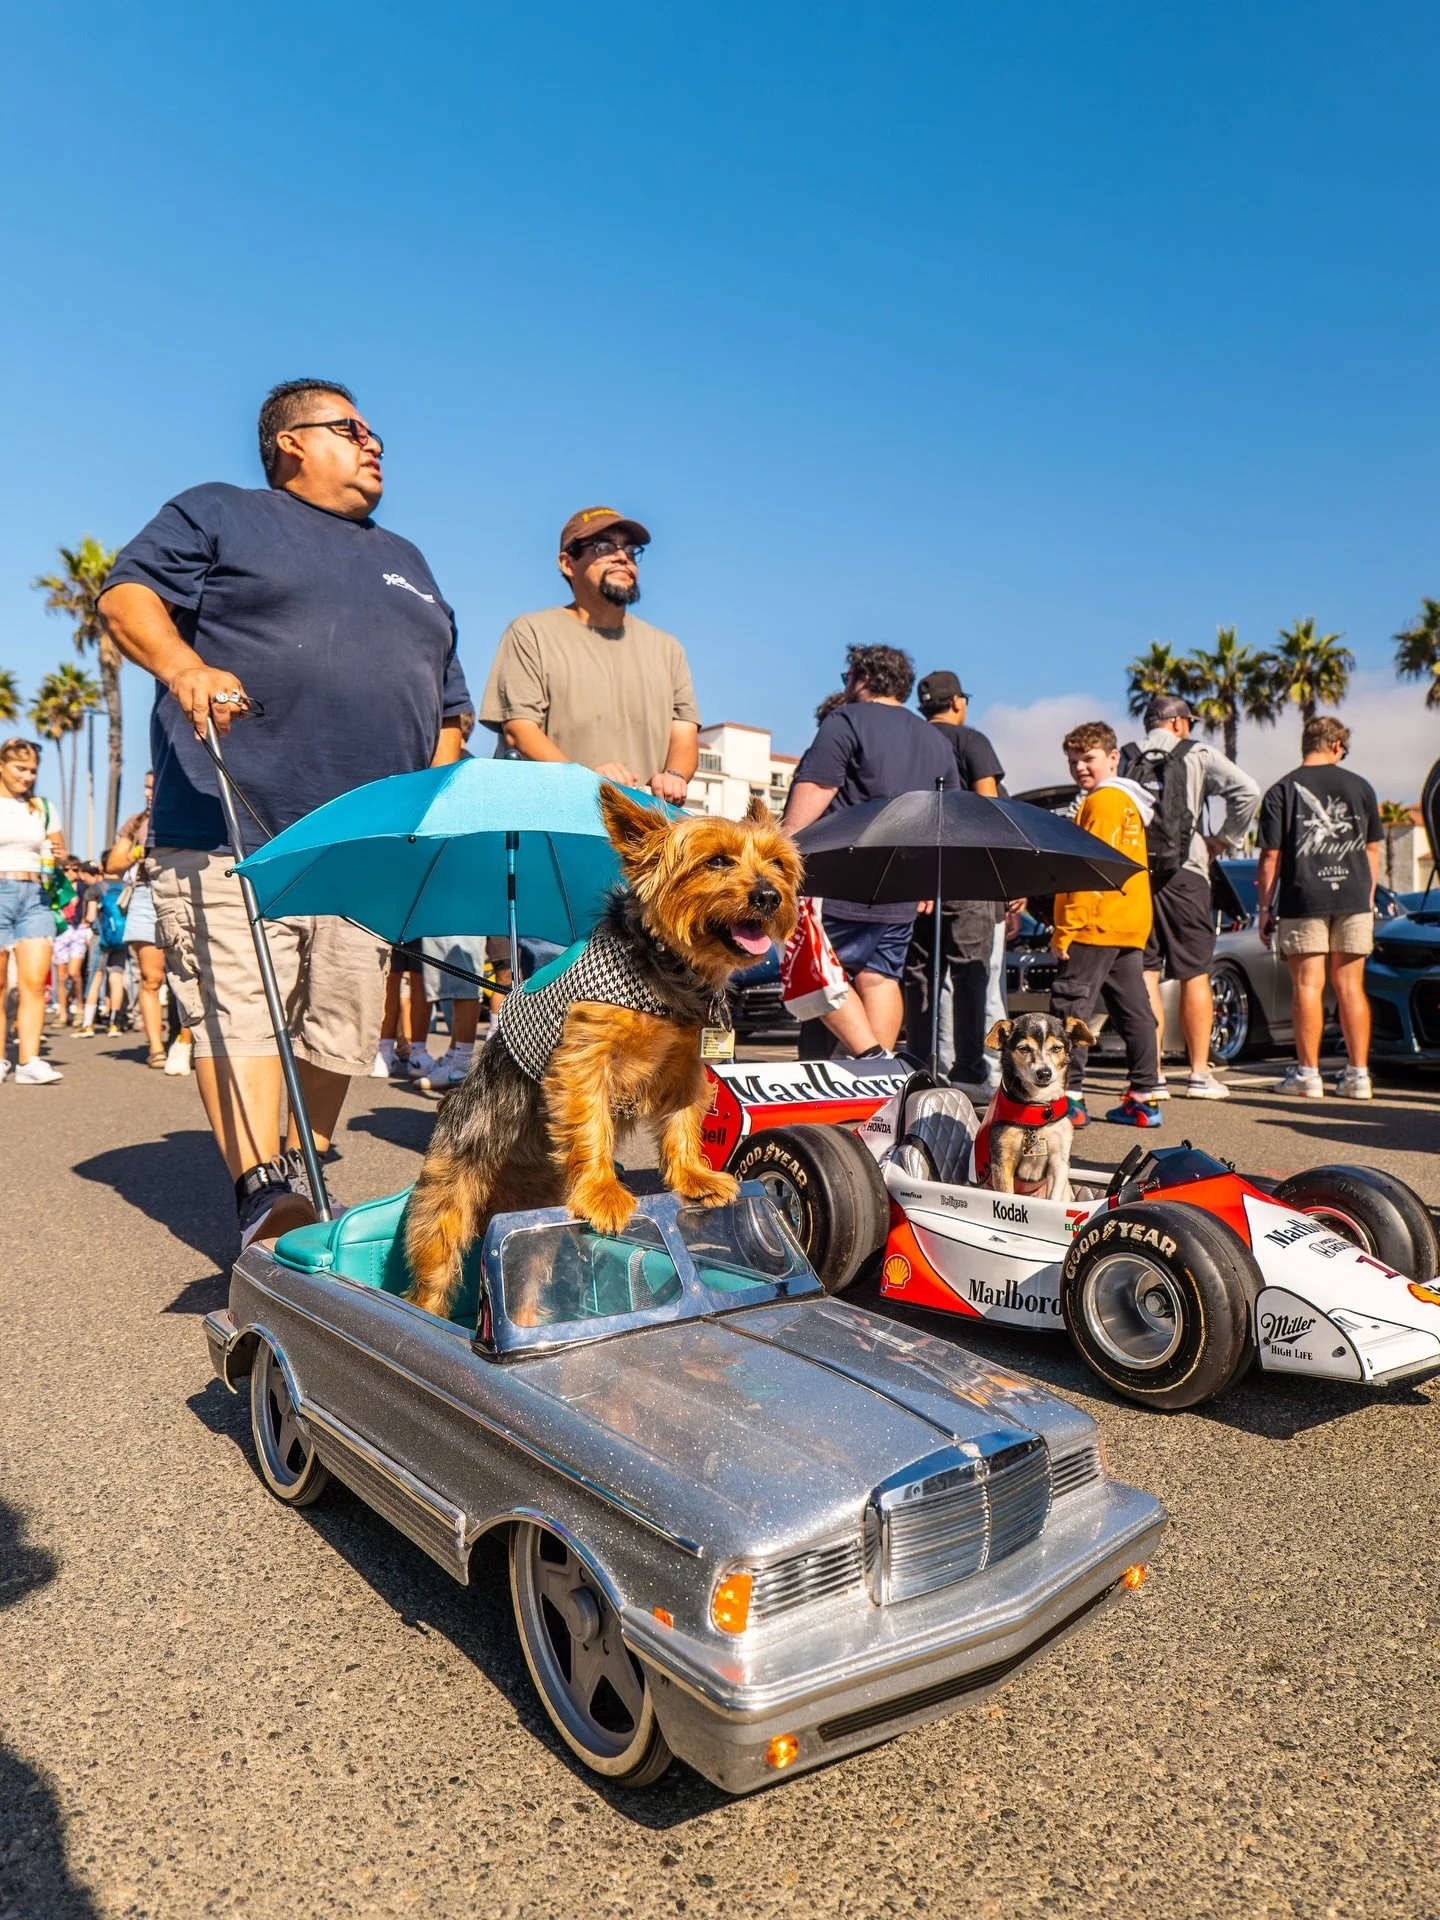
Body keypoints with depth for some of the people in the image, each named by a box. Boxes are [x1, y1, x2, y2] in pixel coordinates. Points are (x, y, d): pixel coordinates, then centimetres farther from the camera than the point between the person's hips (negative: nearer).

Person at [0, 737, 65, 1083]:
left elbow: (58, 853, 21)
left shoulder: (42, 808, 15)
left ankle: (29, 1061, -10)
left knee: (35, 981, -8)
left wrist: (59, 857, 0)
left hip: (35, 898, 3)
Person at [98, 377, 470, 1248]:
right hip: (232, 833, -4)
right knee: (241, 1008, -14)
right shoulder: (218, 515, 15)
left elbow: (448, 704, 27)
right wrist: (183, 666, -20)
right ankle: (262, 1195, -16)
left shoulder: (408, 563, 28)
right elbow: (128, 593, 1)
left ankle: (302, 1176, 16)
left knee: (343, 1025, 2)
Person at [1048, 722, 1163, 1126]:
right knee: (1134, 1010, 10)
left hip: (1097, 926, -10)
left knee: (1069, 1006, -8)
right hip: (1130, 925, 10)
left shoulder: (1103, 801, -9)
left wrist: (1066, 929, -17)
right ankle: (1144, 1098, 15)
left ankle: (1070, 1098, -10)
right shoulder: (1128, 800, 20)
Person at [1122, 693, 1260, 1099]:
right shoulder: (1197, 754, 3)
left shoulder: (1126, 759, 8)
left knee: (1144, 976, 4)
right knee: (1194, 977, 6)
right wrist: (1226, 838, 1)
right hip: (1184, 874, -2)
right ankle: (1200, 1074, 11)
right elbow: (1248, 791, -9)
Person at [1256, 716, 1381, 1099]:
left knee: (1308, 986, 0)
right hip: (1353, 900, 3)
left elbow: (1270, 856, -5)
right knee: (1351, 987, 7)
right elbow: (1372, 849, 13)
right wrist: (1369, 898, 21)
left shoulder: (1282, 790, -2)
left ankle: (1308, 1074, 2)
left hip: (1303, 900, -3)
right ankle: (1359, 1074, 9)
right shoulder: (1360, 787, 8)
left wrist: (1265, 908, 0)